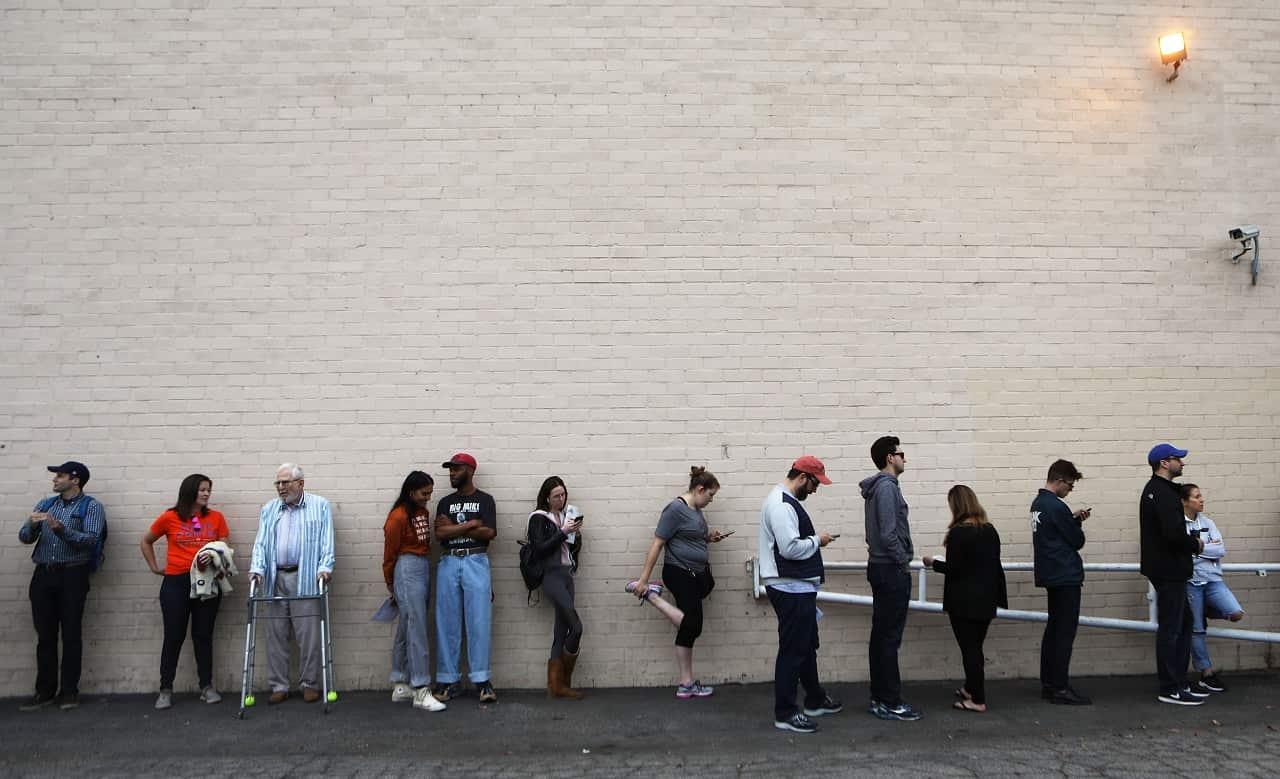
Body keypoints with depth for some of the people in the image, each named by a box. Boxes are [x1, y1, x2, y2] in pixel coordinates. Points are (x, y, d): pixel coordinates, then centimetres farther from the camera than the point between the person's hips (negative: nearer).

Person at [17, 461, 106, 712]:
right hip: (43, 575, 4)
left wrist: (60, 528, -24)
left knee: (71, 635, 0)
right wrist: (32, 525, -12)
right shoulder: (45, 504, 16)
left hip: (72, 575, -4)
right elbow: (24, 538, 10)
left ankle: (69, 691, 7)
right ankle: (45, 691, 14)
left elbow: (91, 540, -13)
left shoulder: (91, 506, 0)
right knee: (45, 636, 7)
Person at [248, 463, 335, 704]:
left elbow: (327, 540, -1)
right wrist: (257, 568, -6)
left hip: (306, 579, -3)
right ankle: (279, 686, 15)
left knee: (309, 634, -2)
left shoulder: (320, 506, 6)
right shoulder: (269, 509, 16)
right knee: (276, 634, 6)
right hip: (275, 579, 4)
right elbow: (261, 542, 9)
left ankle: (310, 684, 9)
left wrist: (325, 567, -13)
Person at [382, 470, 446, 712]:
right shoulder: (398, 516, -12)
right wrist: (390, 583, 6)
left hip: (425, 569, 8)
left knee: (405, 630, 13)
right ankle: (420, 691, -7)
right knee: (417, 629, -9)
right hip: (407, 570, -8)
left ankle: (400, 687, 20)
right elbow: (390, 552, -4)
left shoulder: (424, 511, 11)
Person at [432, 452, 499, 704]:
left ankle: (482, 680, 0)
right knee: (447, 623, 2)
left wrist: (453, 528, -5)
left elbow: (489, 533, -8)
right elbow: (440, 533, -1)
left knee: (479, 621, -4)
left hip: (476, 562, -3)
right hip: (449, 563, 3)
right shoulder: (445, 502, 15)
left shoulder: (485, 500, 6)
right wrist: (471, 524, -6)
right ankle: (448, 681, 8)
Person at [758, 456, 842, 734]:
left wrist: (814, 540, 11)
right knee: (792, 649, -4)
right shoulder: (780, 504, -19)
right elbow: (790, 548, -27)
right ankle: (785, 713, 5)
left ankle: (815, 700, 36)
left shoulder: (787, 502, 15)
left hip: (799, 588, 11)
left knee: (807, 645, 21)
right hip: (791, 589, -11)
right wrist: (817, 540, -13)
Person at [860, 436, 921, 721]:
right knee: (890, 637, -5)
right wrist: (904, 562, -11)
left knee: (881, 635, 12)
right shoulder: (887, 487, -16)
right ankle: (890, 703, 0)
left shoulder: (879, 487, 15)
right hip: (892, 569, -10)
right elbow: (888, 534, -22)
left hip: (880, 567, 10)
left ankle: (879, 698, 18)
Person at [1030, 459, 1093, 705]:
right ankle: (1059, 688, -4)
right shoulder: (1056, 507, -18)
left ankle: (1048, 683, 19)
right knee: (1065, 632, -6)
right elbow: (1077, 541, -10)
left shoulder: (1038, 503, 10)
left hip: (1051, 575, 10)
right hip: (1065, 576, -10)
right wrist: (1078, 523, 9)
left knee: (1054, 628, 14)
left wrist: (1073, 519, 5)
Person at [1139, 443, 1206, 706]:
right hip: (1169, 570, -11)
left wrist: (1190, 541, 5)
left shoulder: (1155, 489, 16)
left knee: (1183, 623, 16)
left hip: (1168, 569, 11)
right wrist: (1196, 544, -9)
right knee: (1170, 628, -4)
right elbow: (1174, 533, -27)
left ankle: (1179, 683, 22)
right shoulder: (1163, 493, -18)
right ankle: (1170, 689, 4)